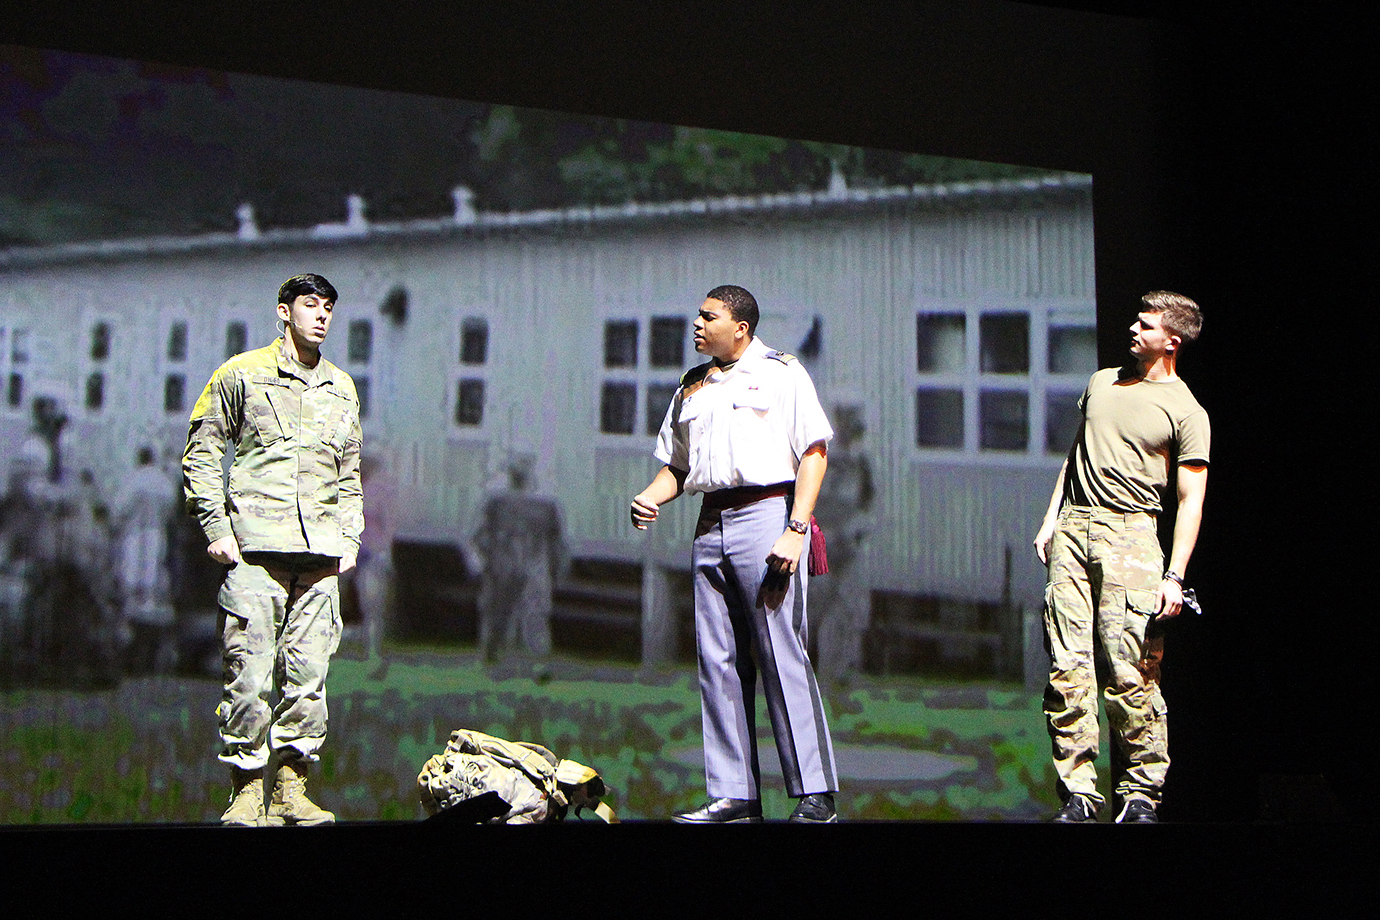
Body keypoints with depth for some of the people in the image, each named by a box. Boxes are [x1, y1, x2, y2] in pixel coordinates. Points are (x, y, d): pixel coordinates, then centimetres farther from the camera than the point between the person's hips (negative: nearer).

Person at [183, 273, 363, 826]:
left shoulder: (342, 388, 19)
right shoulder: (242, 374, 6)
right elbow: (201, 454, 5)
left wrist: (350, 537, 13)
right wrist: (217, 528, -4)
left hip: (321, 552, 4)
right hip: (256, 547, -4)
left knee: (308, 672, 0)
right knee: (249, 672, -7)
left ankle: (292, 787, 7)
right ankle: (246, 790, 1)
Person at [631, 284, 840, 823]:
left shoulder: (781, 373, 4)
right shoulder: (691, 388, 21)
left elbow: (814, 452, -3)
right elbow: (676, 465, 24)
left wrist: (795, 530, -13)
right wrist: (649, 498, 2)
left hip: (766, 513, -6)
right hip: (710, 524, 6)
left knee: (782, 656, -8)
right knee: (718, 662, 3)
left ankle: (815, 794, -3)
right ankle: (732, 796, 8)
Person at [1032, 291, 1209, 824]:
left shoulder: (1186, 412, 1)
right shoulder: (1102, 382, 19)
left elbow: (1191, 501, -3)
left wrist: (1174, 576, -12)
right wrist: (1050, 520, 15)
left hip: (1129, 534, -5)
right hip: (1072, 530, 5)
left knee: (1130, 674, -10)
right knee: (1067, 668, -3)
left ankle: (1140, 795, 2)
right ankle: (1078, 794, 0)